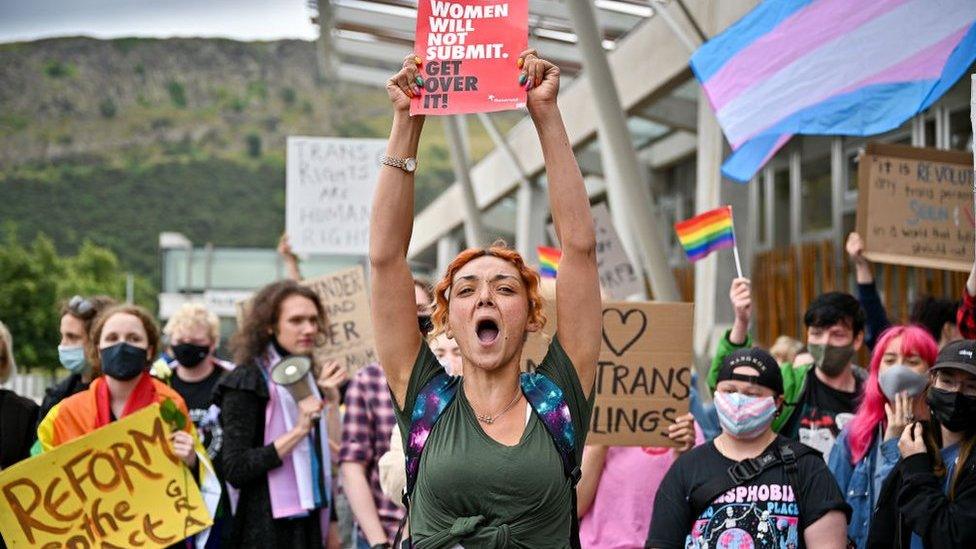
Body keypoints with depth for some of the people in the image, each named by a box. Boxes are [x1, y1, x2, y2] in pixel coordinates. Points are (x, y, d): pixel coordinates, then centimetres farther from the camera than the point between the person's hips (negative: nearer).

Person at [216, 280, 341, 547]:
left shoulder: (306, 377, 14)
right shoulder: (248, 380, -9)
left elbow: (328, 455, 14)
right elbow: (235, 470, -17)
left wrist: (332, 400, 5)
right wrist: (298, 431, -20)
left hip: (309, 523, 7)